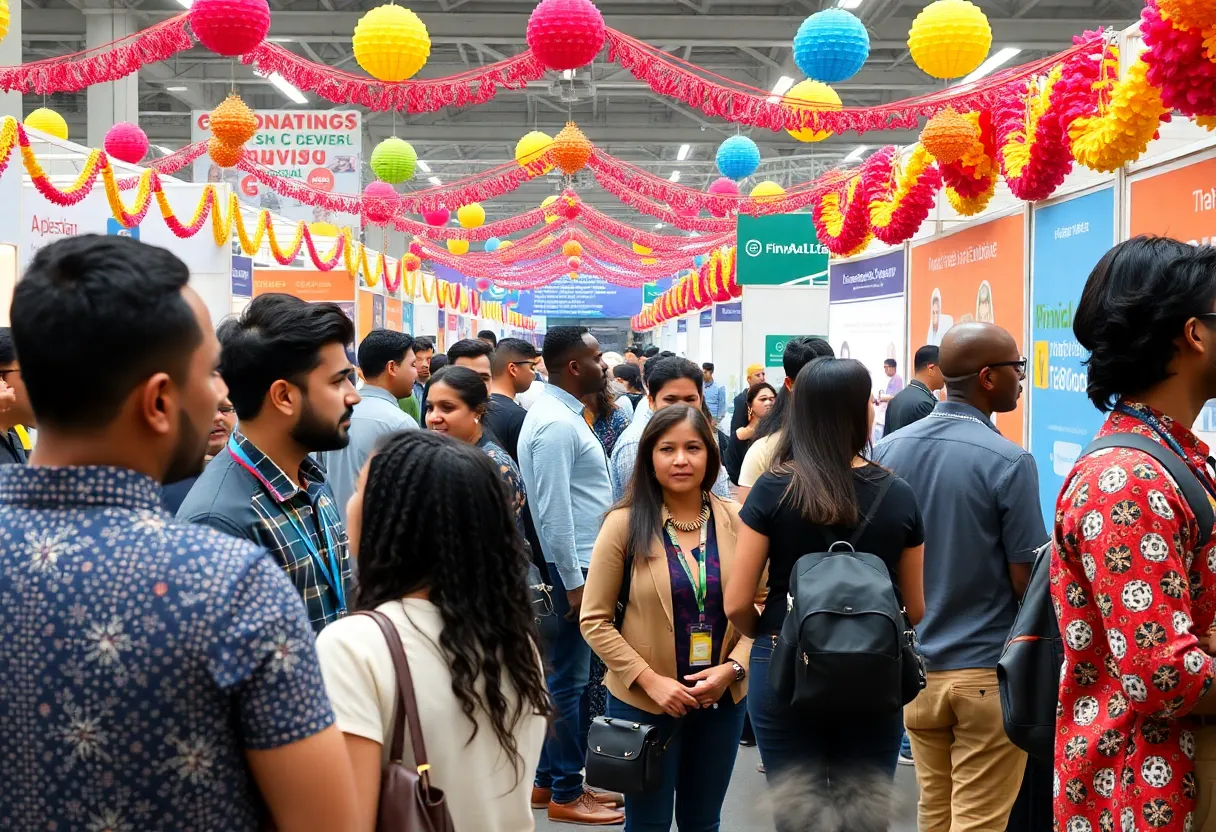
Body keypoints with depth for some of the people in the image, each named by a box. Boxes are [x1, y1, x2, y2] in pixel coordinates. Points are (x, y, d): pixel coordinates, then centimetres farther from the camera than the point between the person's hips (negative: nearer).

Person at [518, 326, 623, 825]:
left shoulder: (561, 413, 13)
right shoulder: (557, 424, -18)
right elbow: (554, 512, -22)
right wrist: (573, 581, -20)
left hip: (581, 563, 10)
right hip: (572, 567, -10)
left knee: (560, 675, 15)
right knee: (569, 679, -1)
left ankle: (547, 781, 25)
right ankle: (566, 794, 9)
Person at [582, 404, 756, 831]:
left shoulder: (735, 519, -3)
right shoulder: (624, 523, -10)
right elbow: (595, 620, -8)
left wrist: (732, 668, -13)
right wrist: (650, 680, -15)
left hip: (723, 700, 3)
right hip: (643, 702, -2)